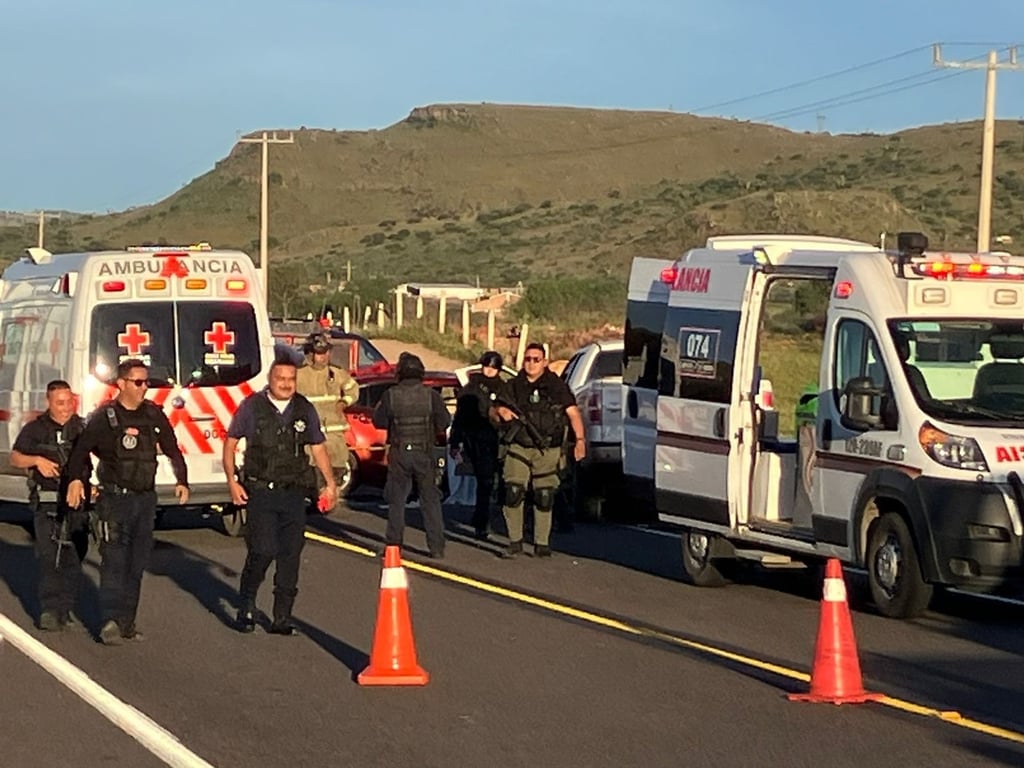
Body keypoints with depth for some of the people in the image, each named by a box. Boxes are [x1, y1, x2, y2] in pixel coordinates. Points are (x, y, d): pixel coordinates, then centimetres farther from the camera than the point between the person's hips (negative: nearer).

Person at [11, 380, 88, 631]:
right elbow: (15, 458, 6)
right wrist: (37, 460, -11)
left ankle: (65, 608, 11)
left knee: (74, 557, 3)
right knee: (48, 556, -10)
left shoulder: (83, 427, 9)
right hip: (47, 502, -2)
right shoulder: (35, 429, 5)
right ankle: (49, 610, -11)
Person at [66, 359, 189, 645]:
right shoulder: (104, 416, -3)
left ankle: (127, 622, 12)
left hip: (145, 498, 5)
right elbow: (81, 449, -2)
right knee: (114, 561, -11)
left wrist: (182, 481, 8)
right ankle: (111, 622, -12)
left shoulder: (154, 414, 10)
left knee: (137, 564, 6)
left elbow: (172, 450, 18)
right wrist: (76, 479, -17)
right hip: (114, 499, -5)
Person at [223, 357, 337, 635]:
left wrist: (331, 482, 11)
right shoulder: (252, 407, 0)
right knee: (262, 552, -12)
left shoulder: (305, 410, 9)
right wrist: (232, 480, -3)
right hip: (261, 490, -3)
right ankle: (246, 609, 8)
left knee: (291, 555, 0)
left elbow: (318, 447, 17)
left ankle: (282, 619, 7)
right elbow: (230, 443, 6)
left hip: (294, 492, 3)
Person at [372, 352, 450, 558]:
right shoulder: (431, 396, -7)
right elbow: (444, 422, -3)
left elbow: (379, 422, -1)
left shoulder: (390, 396, -8)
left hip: (399, 454, 0)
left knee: (396, 500, 9)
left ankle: (394, 544, 8)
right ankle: (436, 547, 4)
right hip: (424, 454, 0)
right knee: (430, 500, 7)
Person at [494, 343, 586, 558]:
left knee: (544, 497, 1)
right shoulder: (513, 386, 9)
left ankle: (541, 544, 11)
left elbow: (573, 412, -5)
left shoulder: (556, 386, 2)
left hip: (547, 451, -1)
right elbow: (496, 408, 18)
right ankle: (515, 541, 2)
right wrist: (501, 411, -7)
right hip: (519, 449, 1)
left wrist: (580, 439, -18)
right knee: (513, 494, -9)